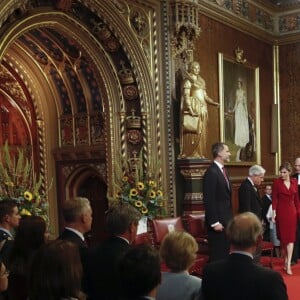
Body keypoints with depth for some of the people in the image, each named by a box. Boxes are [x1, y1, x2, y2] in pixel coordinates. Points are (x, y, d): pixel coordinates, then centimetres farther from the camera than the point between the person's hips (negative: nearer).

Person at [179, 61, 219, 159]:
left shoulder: (201, 81, 21)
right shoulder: (188, 80, -1)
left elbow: (205, 96, 19)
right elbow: (186, 96, -11)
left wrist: (213, 102, 2)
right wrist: (190, 109, -22)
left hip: (202, 109, 7)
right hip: (193, 108, -7)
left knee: (201, 132, 4)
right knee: (192, 132, -11)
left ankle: (199, 153, 7)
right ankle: (190, 153, -8)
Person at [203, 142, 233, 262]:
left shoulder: (222, 171, 15)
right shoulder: (211, 172, -15)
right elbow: (209, 200, -19)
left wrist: (230, 218, 14)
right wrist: (214, 222, -20)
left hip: (226, 220, 9)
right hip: (218, 221, -9)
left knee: (226, 253, 12)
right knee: (218, 255, -2)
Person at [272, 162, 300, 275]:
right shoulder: (277, 182, -5)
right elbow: (274, 198, -6)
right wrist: (274, 211, -15)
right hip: (281, 212, -2)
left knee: (290, 238, -2)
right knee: (283, 237, 5)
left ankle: (288, 265, -3)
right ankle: (285, 261, 19)